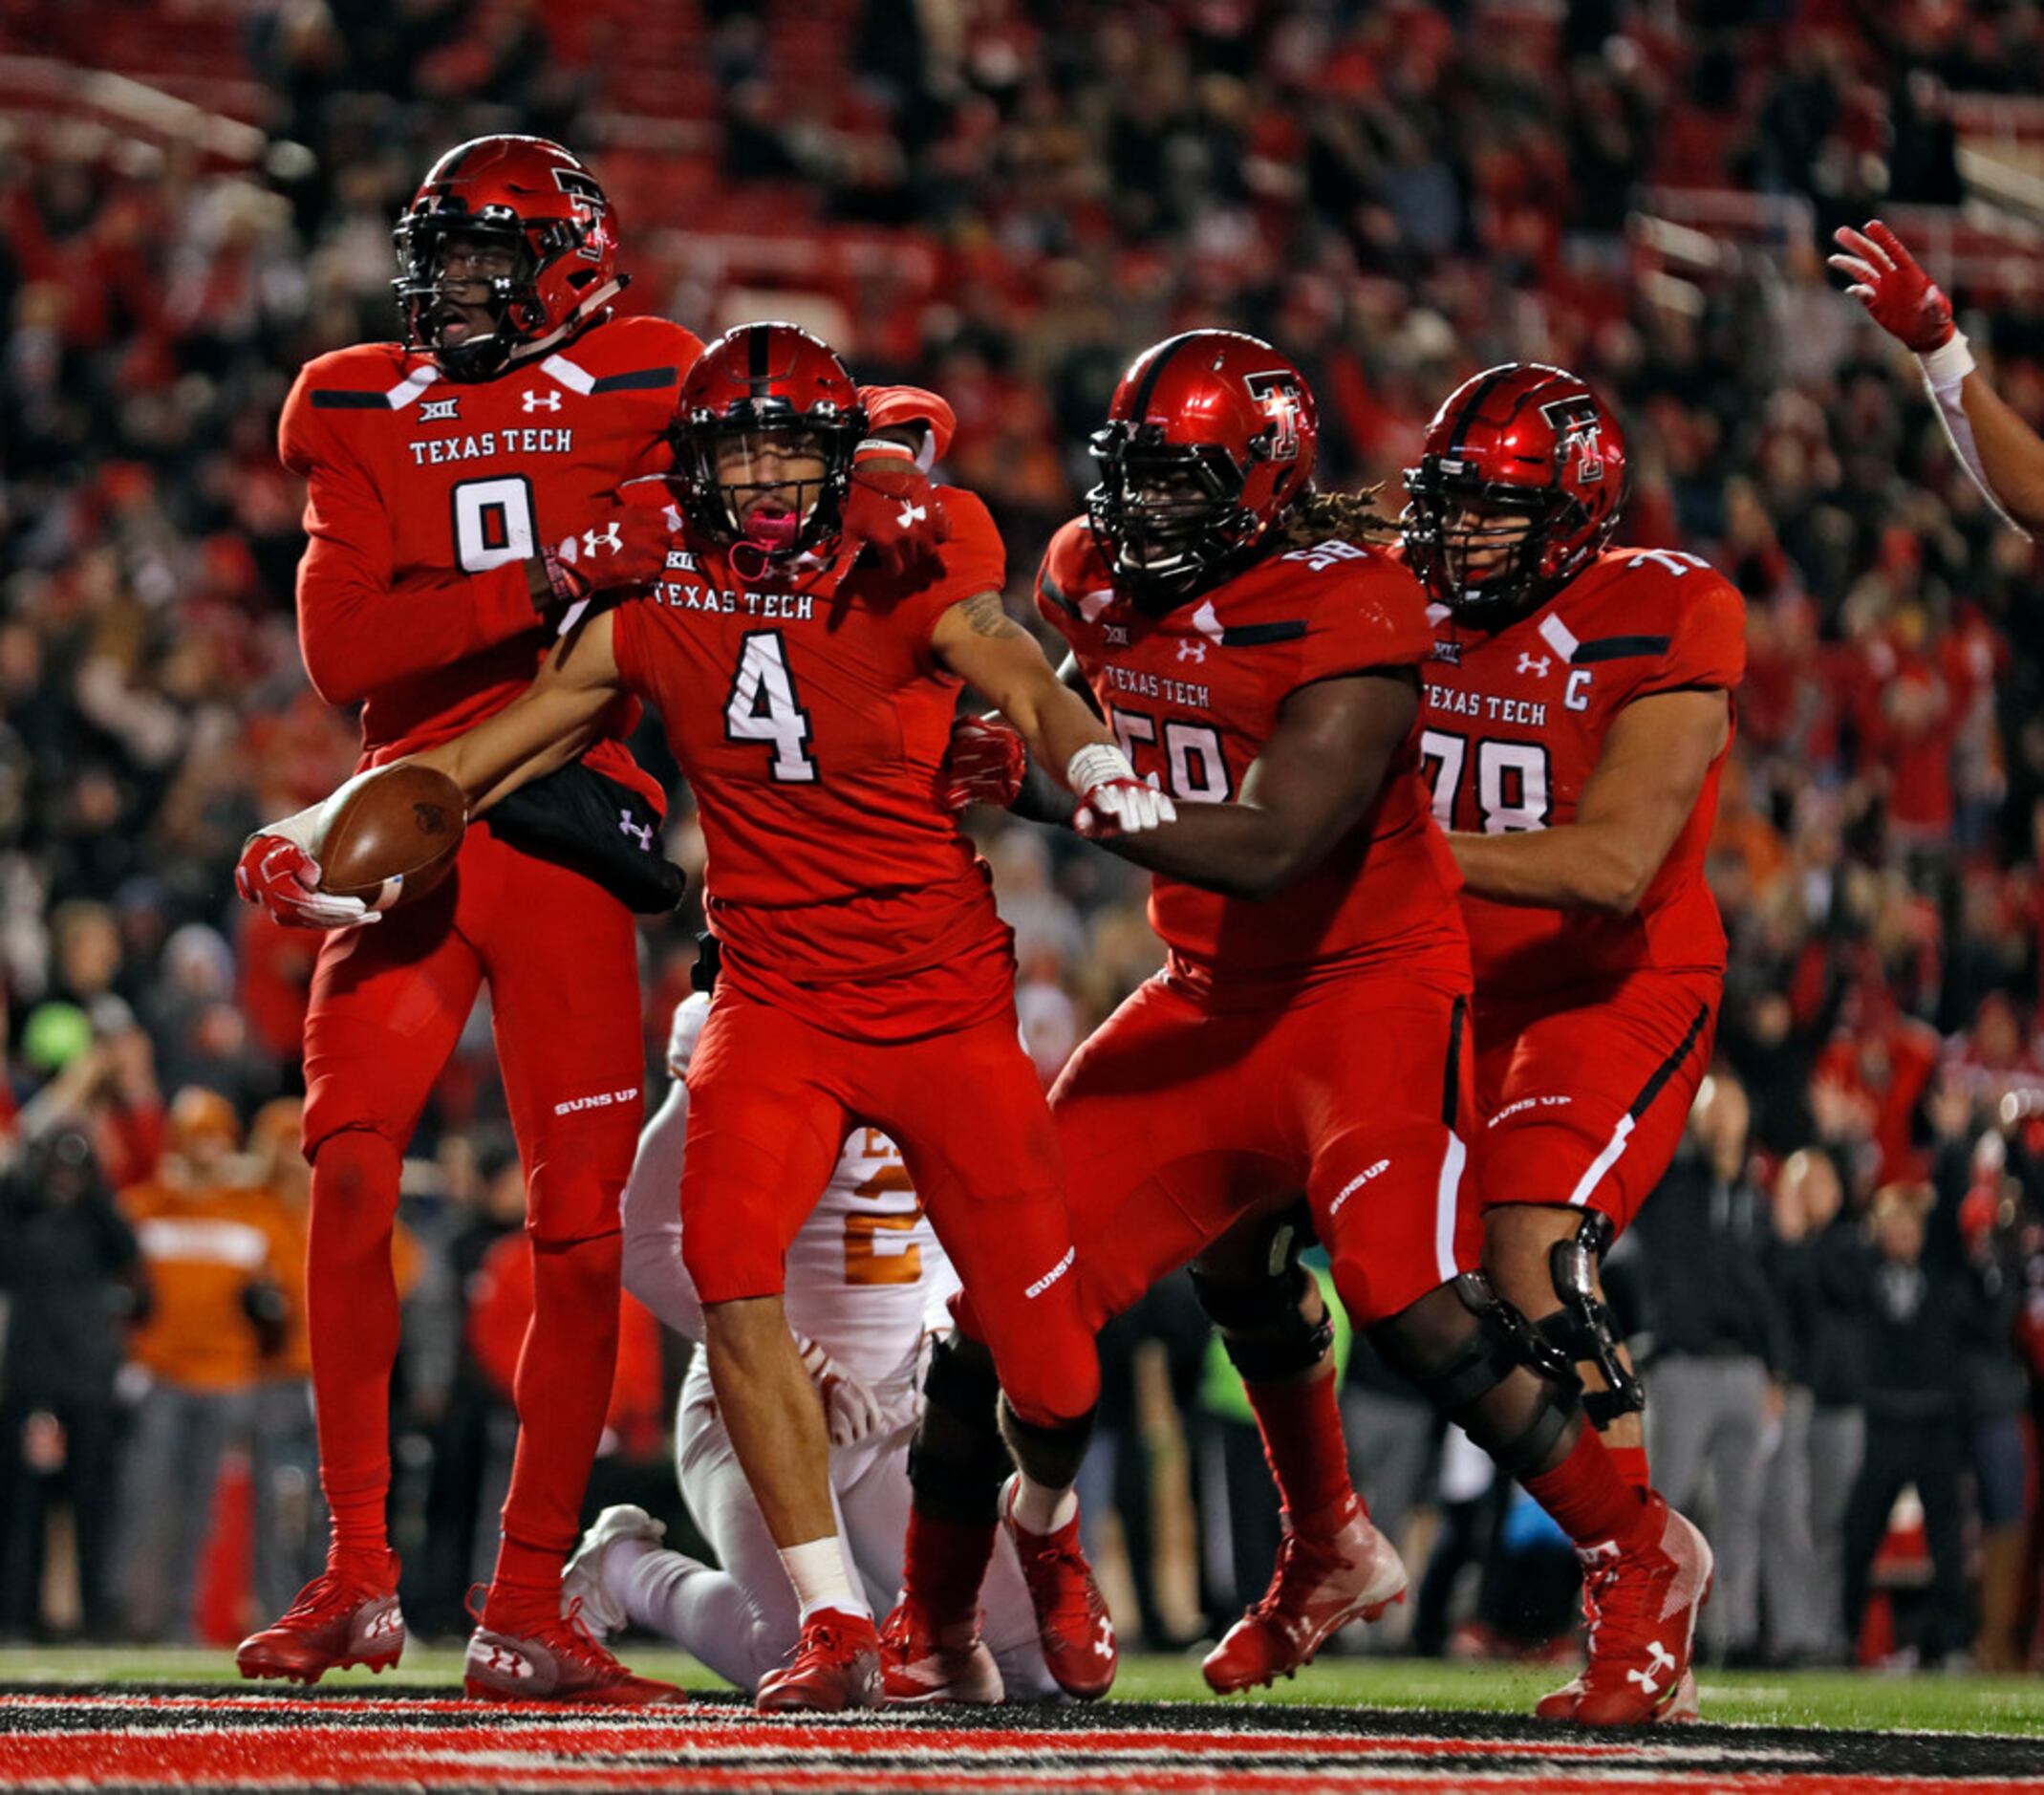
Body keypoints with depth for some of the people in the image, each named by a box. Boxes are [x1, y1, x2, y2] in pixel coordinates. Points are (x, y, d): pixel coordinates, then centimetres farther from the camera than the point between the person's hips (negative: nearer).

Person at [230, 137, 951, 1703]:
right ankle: (357, 1575, -11)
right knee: (351, 1158, -19)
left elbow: (901, 415, 14)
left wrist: (865, 464, -11)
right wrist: (554, 573, -13)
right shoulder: (357, 414, 12)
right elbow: (340, 649, -3)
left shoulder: (641, 385, 8)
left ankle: (528, 1611, 6)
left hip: (570, 839, -1)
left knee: (582, 1226, -4)